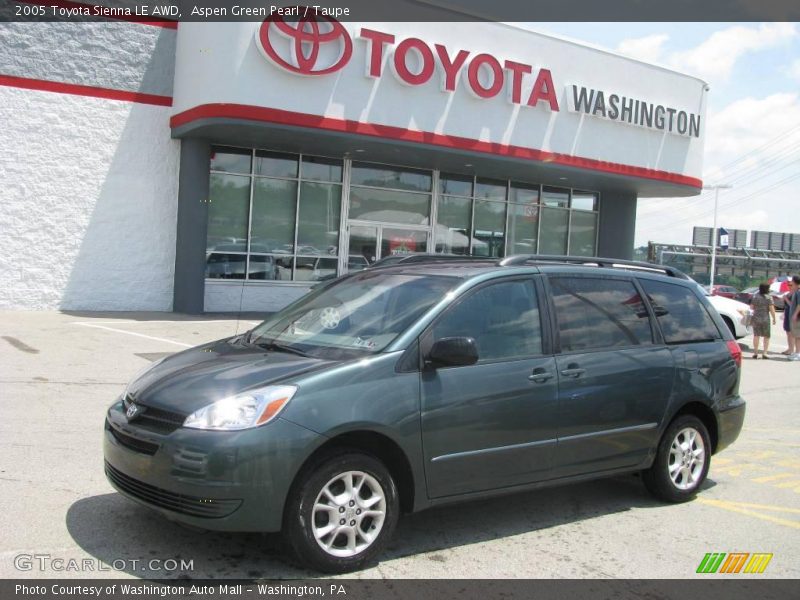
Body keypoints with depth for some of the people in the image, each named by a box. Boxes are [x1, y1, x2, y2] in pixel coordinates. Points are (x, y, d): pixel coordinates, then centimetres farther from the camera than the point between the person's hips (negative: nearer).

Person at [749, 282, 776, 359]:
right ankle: (764, 353, 0)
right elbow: (771, 309, -12)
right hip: (765, 319, -2)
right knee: (766, 336, 7)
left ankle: (755, 353, 7)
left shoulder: (755, 296, 1)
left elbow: (751, 307, 5)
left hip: (756, 318, 2)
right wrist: (774, 318, -5)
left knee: (756, 335, 8)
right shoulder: (769, 297, -8)